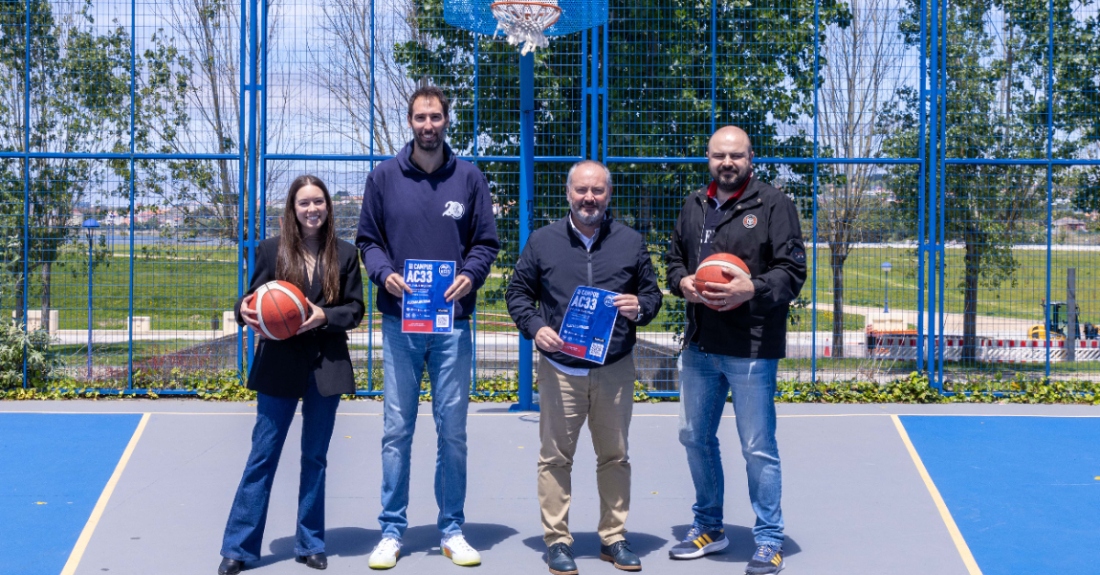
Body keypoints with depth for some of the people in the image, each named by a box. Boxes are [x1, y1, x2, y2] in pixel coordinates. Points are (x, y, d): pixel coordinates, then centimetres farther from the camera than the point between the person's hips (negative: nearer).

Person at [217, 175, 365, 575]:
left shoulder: (344, 254, 4)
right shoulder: (270, 250, 3)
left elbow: (355, 309, 3)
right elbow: (252, 298, 6)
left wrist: (324, 316, -14)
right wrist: (246, 311, -16)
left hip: (326, 366, 1)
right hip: (279, 365, -1)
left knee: (315, 456, 10)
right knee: (262, 455, 1)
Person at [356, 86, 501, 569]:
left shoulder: (469, 177, 7)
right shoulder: (384, 176, 6)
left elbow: (487, 242, 8)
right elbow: (367, 239, 10)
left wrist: (470, 275, -11)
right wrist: (384, 273, -10)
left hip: (453, 323, 0)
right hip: (399, 322, 0)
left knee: (453, 430, 6)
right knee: (396, 431, 3)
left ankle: (452, 530, 17)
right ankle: (392, 531, 13)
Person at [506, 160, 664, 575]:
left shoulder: (631, 242, 7)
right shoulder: (543, 241, 4)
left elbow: (652, 293, 13)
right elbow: (518, 292, 9)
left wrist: (639, 307, -10)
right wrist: (534, 327, -8)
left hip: (615, 370, 1)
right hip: (560, 369, -1)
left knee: (614, 457, 9)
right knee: (556, 457, 2)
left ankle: (614, 538, 21)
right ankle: (557, 541, 12)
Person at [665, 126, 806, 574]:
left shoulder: (773, 205, -4)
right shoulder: (693, 206, 13)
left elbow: (792, 269, -7)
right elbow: (674, 260, 21)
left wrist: (753, 289, -23)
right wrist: (683, 282, -2)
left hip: (752, 348, -6)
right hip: (700, 345, 6)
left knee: (758, 448, -1)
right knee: (695, 437, 15)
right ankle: (708, 528, 33)